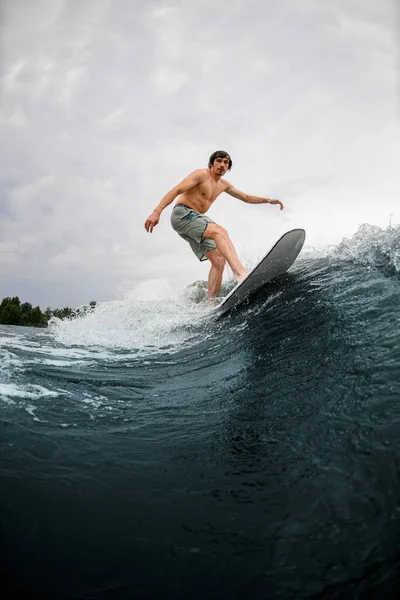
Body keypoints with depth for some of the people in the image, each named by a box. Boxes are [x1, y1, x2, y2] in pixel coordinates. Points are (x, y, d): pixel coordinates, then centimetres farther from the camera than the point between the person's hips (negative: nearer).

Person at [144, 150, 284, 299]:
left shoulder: (223, 185, 17)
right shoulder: (201, 174, -7)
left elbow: (246, 198, 28)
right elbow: (176, 190, -16)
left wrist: (268, 200, 16)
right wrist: (157, 212, -27)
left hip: (197, 220, 9)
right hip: (182, 214, -9)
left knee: (219, 260, -5)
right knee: (219, 231, -32)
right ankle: (241, 274, -50)